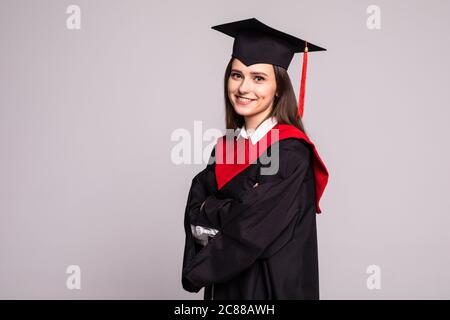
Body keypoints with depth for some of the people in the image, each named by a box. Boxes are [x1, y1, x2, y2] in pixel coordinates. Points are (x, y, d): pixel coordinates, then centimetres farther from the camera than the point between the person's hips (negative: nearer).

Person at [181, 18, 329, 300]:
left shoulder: (290, 151, -18)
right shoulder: (225, 145, 3)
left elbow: (256, 227, -23)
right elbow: (194, 212, -2)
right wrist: (229, 214, -20)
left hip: (273, 285, -6)